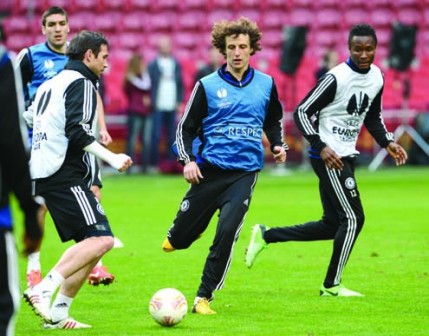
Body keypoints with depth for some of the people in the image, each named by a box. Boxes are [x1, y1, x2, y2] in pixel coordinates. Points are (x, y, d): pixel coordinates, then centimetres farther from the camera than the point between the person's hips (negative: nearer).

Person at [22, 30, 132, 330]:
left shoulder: (51, 84, 22)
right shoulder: (81, 83, -6)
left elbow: (26, 122, 25)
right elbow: (76, 130, -19)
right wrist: (112, 158, -18)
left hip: (43, 176, 10)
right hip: (65, 177, -10)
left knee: (89, 243, 11)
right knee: (101, 239, -17)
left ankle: (57, 313, 4)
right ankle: (44, 288, -25)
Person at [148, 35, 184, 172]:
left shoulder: (176, 64, 12)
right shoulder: (153, 65, 1)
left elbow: (181, 84, 14)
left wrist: (180, 102, 6)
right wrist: (152, 102, -10)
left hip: (172, 106, 4)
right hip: (158, 107, -4)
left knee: (172, 136, 5)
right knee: (156, 136, -6)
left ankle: (171, 162, 11)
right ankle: (154, 164, -2)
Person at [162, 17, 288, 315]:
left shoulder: (266, 84, 7)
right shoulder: (208, 86, 0)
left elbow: (273, 122, 23)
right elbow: (186, 128, 4)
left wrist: (278, 146, 4)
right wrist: (188, 160, -11)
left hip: (245, 174, 0)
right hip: (209, 170, 0)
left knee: (227, 232, -20)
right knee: (179, 239, 2)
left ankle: (204, 298, -9)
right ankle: (178, 235, 42)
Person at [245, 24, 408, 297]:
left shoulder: (377, 77, 7)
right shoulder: (337, 77, -18)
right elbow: (302, 112, -15)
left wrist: (388, 142, 7)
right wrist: (321, 147, -23)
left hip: (347, 155, 9)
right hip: (328, 156, -9)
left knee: (333, 225, 11)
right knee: (353, 218, -10)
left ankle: (266, 236, 21)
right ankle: (332, 286, 2)